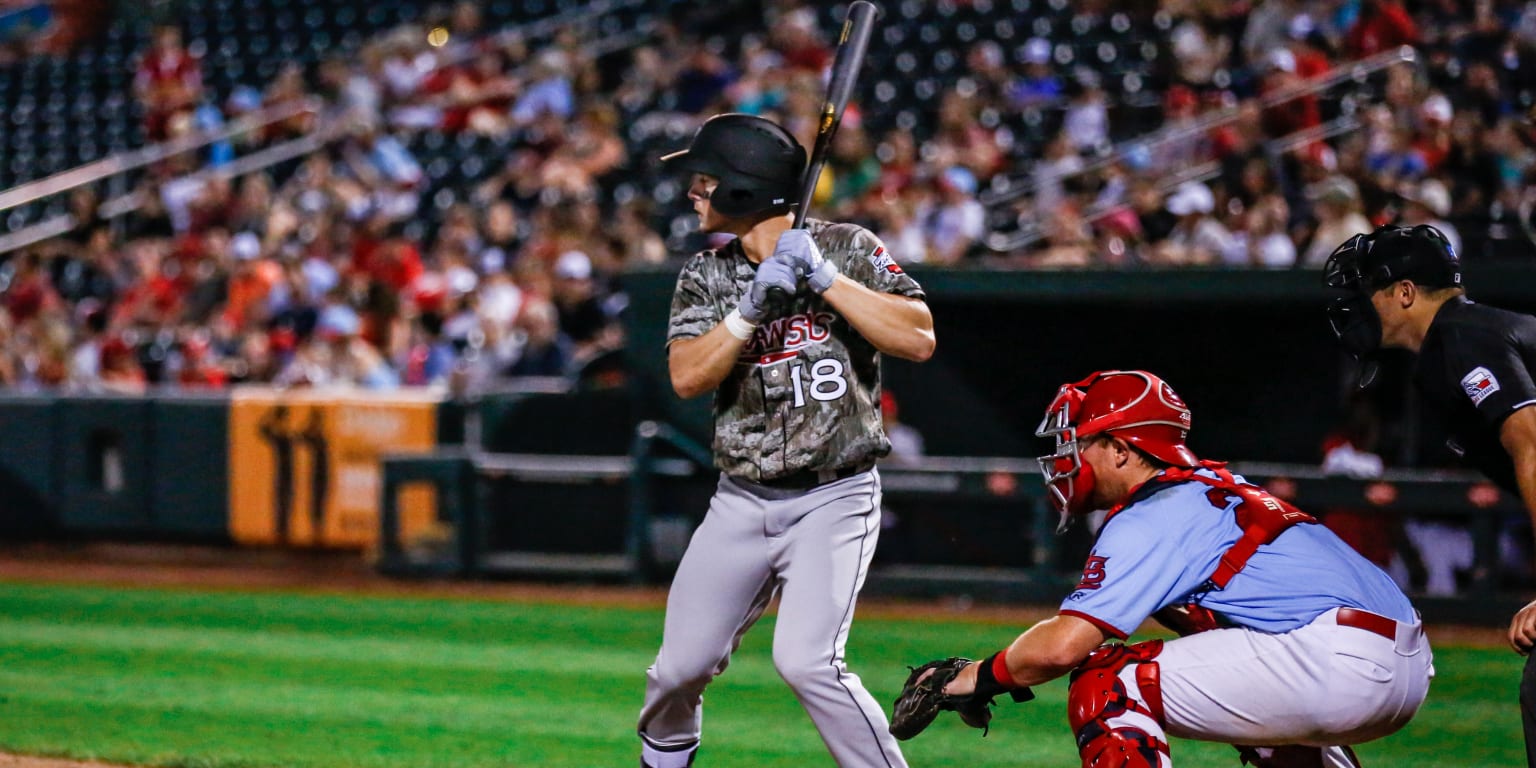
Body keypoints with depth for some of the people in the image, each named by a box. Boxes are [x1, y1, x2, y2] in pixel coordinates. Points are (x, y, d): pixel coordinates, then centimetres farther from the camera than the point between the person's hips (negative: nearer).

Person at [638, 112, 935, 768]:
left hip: (835, 499, -4)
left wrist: (826, 278, -19)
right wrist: (753, 307, -20)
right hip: (742, 502, 4)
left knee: (805, 660, -22)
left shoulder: (847, 249, -3)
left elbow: (919, 340, -15)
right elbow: (686, 377, -7)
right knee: (681, 666, 3)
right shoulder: (705, 275, 7)